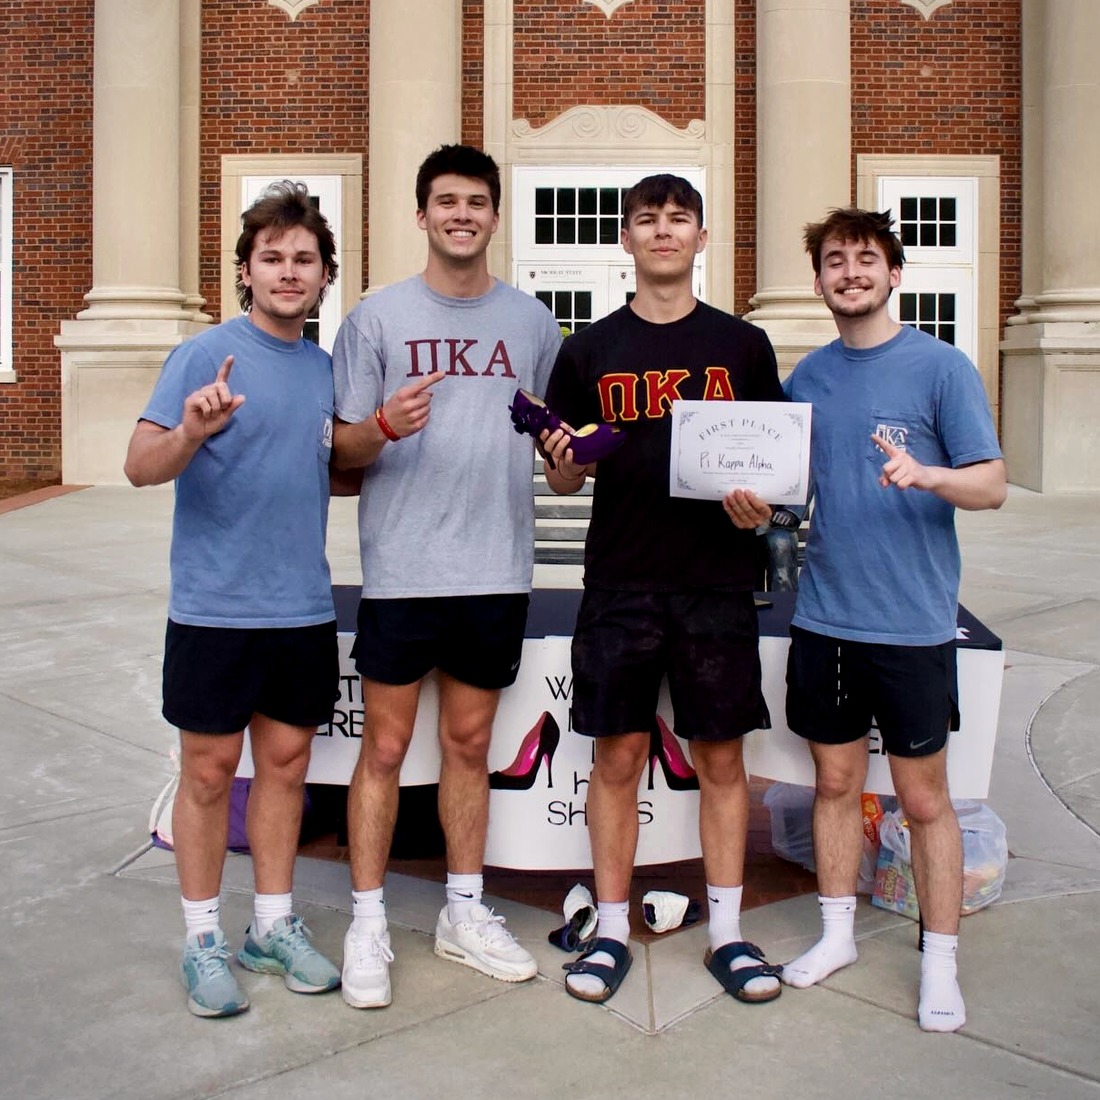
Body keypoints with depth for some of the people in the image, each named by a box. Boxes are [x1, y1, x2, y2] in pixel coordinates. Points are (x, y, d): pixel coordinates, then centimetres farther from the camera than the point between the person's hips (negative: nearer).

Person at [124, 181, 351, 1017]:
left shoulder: (325, 367, 9)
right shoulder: (205, 355, -8)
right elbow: (141, 467, -17)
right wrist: (190, 432, -37)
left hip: (304, 606, 5)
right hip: (215, 605, -5)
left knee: (286, 762, 13)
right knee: (209, 770, 6)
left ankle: (274, 925, 28)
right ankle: (203, 941, 21)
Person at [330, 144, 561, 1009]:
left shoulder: (531, 321, 10)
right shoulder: (378, 317, 1)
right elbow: (344, 447, 0)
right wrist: (384, 426, -22)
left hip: (497, 569, 3)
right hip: (401, 570, -2)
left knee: (470, 743, 13)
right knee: (386, 747, 3)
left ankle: (465, 914, 26)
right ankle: (368, 924, 17)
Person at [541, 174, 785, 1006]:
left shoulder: (744, 344, 7)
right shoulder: (590, 350, 7)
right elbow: (562, 479, 9)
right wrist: (565, 462, -13)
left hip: (718, 580, 0)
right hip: (620, 583, 0)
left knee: (721, 757, 6)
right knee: (618, 757, 4)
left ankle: (728, 935, 19)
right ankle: (612, 932, 18)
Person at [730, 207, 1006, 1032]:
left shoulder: (941, 366, -5)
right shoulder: (808, 375, 9)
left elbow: (992, 485, -8)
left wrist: (925, 474, -27)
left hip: (912, 621, -4)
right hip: (824, 615, 4)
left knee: (924, 795, 5)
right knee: (836, 780, 14)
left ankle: (941, 965, 20)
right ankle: (838, 935, 30)